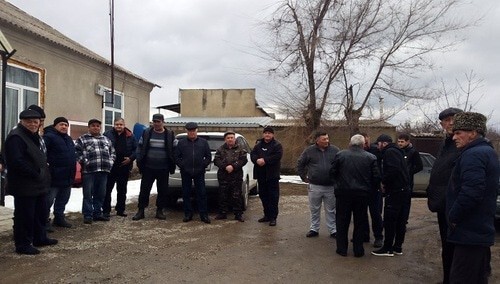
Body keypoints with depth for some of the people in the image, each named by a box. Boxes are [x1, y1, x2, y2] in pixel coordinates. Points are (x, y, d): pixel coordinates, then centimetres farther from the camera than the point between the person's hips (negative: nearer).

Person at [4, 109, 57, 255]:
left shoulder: (34, 137, 17)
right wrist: (35, 174, -20)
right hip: (25, 186, -10)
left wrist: (43, 175, 11)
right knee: (24, 215, -2)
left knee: (41, 213, 18)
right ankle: (22, 245, 8)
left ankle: (40, 238, 31)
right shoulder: (16, 137, -14)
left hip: (38, 185, 10)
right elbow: (16, 161, -25)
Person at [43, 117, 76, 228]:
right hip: (54, 177, -9)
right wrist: (47, 165, -26)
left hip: (67, 177, 9)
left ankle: (59, 218, 28)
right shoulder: (49, 137, -9)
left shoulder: (69, 139, 18)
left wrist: (72, 173, 19)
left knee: (63, 199, 16)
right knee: (49, 200, -4)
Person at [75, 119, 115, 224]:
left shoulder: (106, 139, 21)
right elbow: (77, 153, -5)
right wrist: (85, 162, -13)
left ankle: (97, 213, 20)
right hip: (88, 171, -5)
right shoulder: (82, 139, 5)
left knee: (101, 194, 10)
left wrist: (110, 162, 9)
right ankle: (88, 215, 5)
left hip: (104, 171, 5)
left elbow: (112, 152, 23)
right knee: (88, 194, -2)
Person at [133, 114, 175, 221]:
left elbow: (174, 151, 3)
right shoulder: (146, 133, 3)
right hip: (148, 168, 0)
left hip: (163, 169, 0)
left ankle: (160, 211, 19)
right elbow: (139, 148, 6)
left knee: (163, 191, 6)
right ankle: (140, 211, 14)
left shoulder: (169, 134, 1)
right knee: (144, 189, 4)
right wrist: (140, 163, -1)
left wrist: (172, 166, -2)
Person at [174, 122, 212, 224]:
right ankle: (188, 214, 15)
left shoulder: (203, 142, 7)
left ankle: (204, 215, 5)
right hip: (185, 173, 1)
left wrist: (203, 165, -3)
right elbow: (177, 157, 6)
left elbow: (208, 157, 9)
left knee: (202, 193, -1)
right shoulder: (181, 142, 7)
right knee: (186, 194, 5)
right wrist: (182, 166, -4)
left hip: (199, 173, 0)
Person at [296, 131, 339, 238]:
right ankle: (314, 229, 25)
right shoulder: (309, 151, -3)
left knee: (331, 210, 10)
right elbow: (300, 164, 8)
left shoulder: (334, 150, -1)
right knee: (314, 210, 12)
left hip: (331, 186, 0)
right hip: (314, 186, 0)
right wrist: (303, 177, 5)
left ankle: (333, 230, 21)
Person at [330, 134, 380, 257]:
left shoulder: (340, 155, -5)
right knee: (360, 222, 12)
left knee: (342, 221, 12)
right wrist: (368, 188, 12)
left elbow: (332, 173, -3)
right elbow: (376, 177, -4)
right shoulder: (371, 157, -4)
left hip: (343, 193, 0)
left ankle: (342, 248, 17)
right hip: (362, 194, 1)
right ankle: (358, 250, 17)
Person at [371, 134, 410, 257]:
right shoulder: (396, 151, 20)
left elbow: (393, 170, -27)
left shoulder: (390, 152, -12)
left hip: (395, 191, -11)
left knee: (389, 220, -5)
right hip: (403, 190, 11)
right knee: (400, 220, 13)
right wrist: (385, 183, 9)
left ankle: (387, 248, 0)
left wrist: (383, 182, -14)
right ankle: (398, 247, 20)